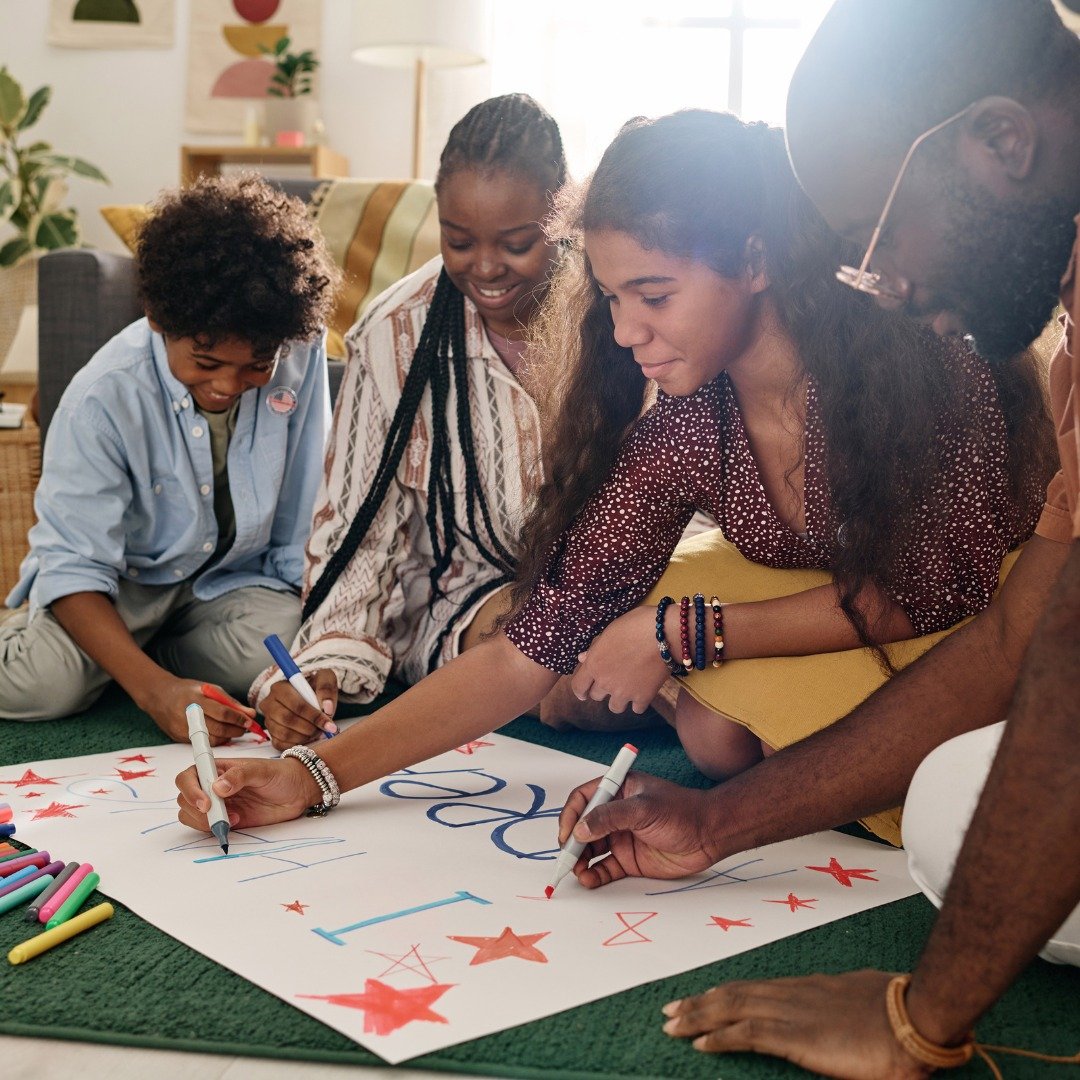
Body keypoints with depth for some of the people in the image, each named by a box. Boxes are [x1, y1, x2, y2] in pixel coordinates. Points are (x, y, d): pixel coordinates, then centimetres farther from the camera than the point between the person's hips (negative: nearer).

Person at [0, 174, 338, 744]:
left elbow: (306, 506, -5)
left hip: (234, 578, 3)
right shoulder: (103, 399, -26)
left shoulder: (300, 352, -18)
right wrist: (154, 689, -39)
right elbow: (73, 567, -26)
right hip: (118, 582, -3)